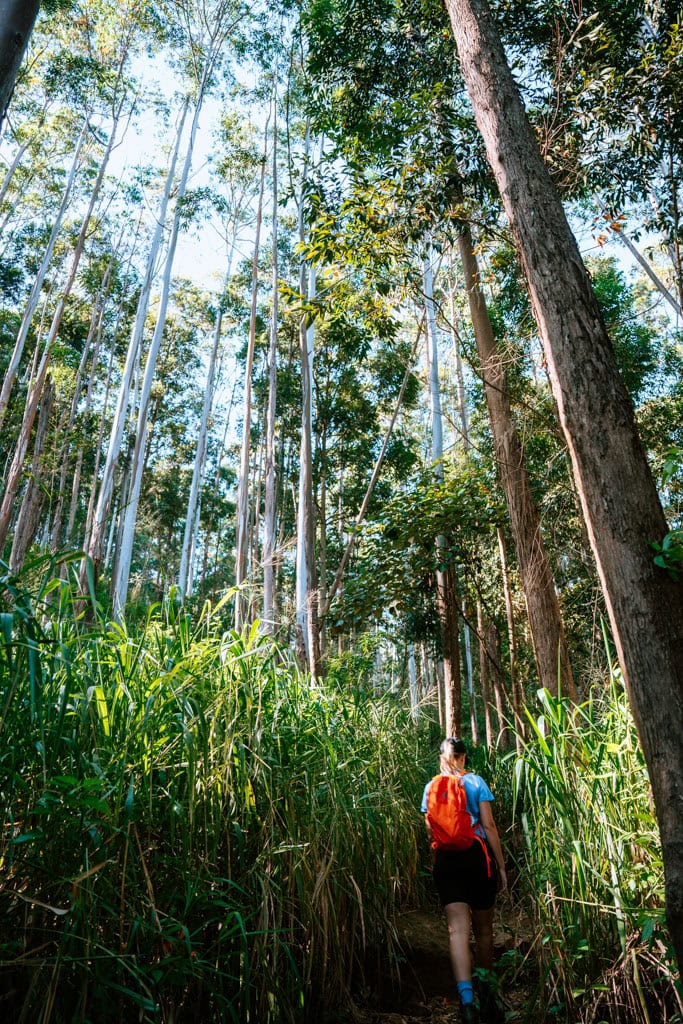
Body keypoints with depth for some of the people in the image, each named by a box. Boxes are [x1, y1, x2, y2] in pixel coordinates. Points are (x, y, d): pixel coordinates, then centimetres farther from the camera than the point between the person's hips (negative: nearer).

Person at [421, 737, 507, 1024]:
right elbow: (489, 825, -4)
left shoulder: (430, 787, 7)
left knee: (458, 928, -5)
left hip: (446, 860, 1)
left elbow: (430, 831, 11)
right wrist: (501, 865, 3)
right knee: (483, 929, 15)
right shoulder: (475, 781, 0)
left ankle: (467, 999, -22)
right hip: (477, 855, -1)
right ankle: (486, 995, 30)